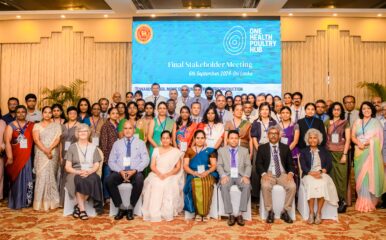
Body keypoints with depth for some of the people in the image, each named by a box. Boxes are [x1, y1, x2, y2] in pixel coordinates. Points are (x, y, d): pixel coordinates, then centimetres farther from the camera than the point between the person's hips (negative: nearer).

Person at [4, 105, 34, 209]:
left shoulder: (31, 125, 7)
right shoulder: (11, 126, 1)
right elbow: (7, 142, -7)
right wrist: (9, 157, -16)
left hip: (27, 157, 1)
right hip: (15, 157, -1)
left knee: (27, 179, 4)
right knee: (16, 179, 6)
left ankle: (26, 201, 15)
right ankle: (16, 203, 17)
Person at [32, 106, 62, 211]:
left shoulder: (56, 126, 10)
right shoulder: (37, 125, 8)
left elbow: (58, 139, -1)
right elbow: (36, 140, -5)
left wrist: (50, 149, -18)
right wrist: (45, 151, -18)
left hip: (53, 154, 0)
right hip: (41, 154, 0)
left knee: (51, 175, -1)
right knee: (41, 175, -6)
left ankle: (50, 201, 6)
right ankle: (41, 202, 0)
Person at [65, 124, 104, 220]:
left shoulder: (93, 147, 15)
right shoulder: (72, 147, 11)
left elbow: (96, 165, 5)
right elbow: (68, 167, 4)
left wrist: (89, 171, -17)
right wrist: (79, 172, -16)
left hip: (90, 174, 1)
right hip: (75, 174, -1)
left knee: (93, 180, -35)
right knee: (80, 180, -36)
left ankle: (78, 206, -22)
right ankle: (82, 209, -31)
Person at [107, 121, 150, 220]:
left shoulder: (140, 143, 11)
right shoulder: (117, 143, 15)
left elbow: (145, 160, 1)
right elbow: (111, 161, 8)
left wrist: (135, 170, -15)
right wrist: (120, 171, -11)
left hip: (135, 172, -2)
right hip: (120, 172, 2)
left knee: (139, 181, -35)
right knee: (109, 181, -28)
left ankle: (130, 208, -15)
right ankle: (121, 208, -13)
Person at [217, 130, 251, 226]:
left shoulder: (244, 150, 14)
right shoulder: (222, 150, 12)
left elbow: (248, 165, 7)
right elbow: (219, 165, 5)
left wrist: (246, 176, -12)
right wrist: (223, 175, -14)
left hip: (240, 176, 1)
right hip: (227, 176, 0)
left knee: (247, 185, -32)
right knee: (224, 186, -33)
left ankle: (240, 214, -25)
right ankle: (230, 214, -25)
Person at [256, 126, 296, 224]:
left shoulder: (285, 148, 15)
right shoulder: (262, 148, 10)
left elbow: (290, 164, 11)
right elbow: (258, 164, 3)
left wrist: (290, 173, -10)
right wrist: (263, 174, -16)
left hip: (283, 174, 2)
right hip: (269, 174, -1)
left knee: (292, 186, -27)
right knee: (265, 186, -33)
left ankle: (285, 212, -11)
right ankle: (270, 212, -15)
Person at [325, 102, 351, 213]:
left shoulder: (345, 123, 4)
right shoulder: (327, 123, 9)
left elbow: (348, 140, 0)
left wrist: (344, 154, -7)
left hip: (340, 153, -2)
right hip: (329, 153, 2)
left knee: (341, 177, -3)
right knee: (331, 176, 0)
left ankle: (342, 201, 4)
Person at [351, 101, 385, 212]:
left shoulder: (376, 122, 5)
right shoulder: (357, 122, 13)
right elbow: (353, 136, 5)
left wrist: (368, 143, -19)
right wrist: (359, 143, -15)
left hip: (372, 152, -2)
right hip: (359, 152, 3)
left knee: (370, 175, -4)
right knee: (360, 176, 1)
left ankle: (369, 203, 3)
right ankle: (362, 202, 6)